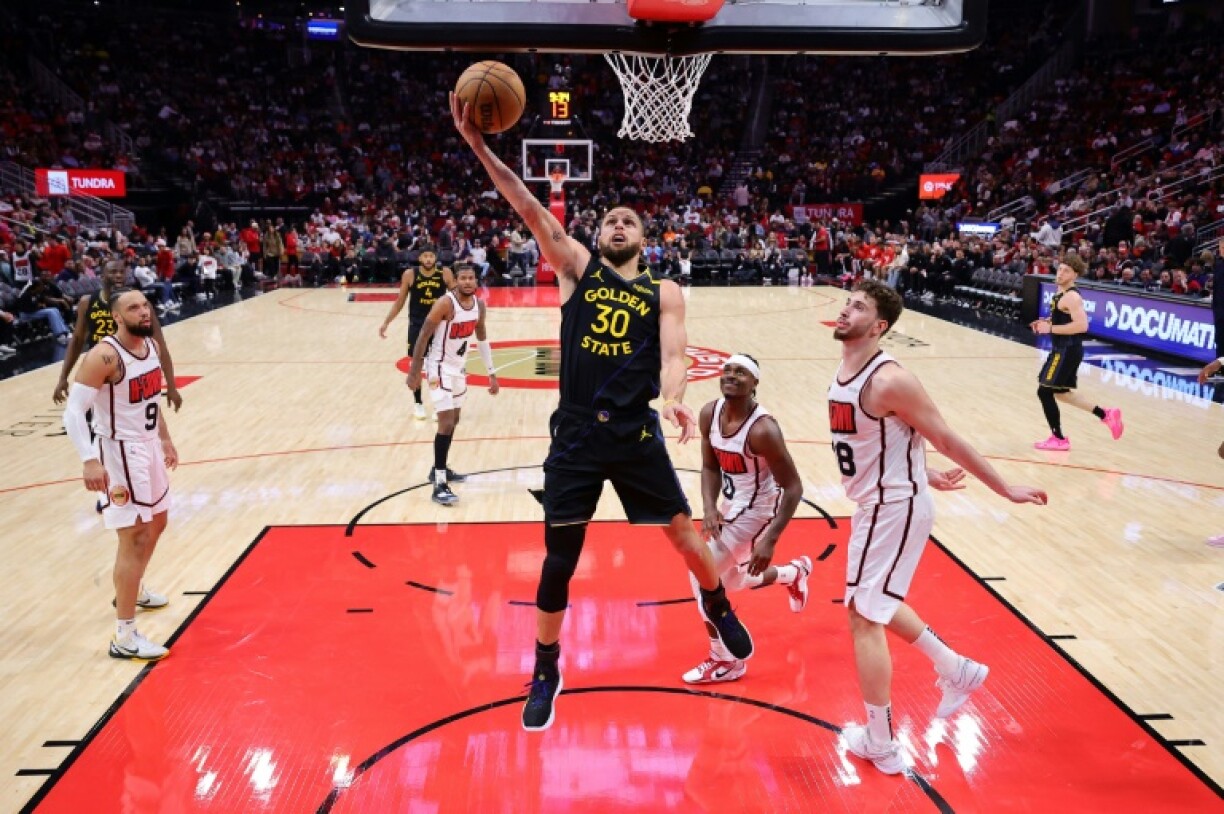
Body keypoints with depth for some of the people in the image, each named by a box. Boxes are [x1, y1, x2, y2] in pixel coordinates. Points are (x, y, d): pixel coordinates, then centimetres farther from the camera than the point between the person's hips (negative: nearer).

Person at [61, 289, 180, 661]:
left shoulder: (152, 346, 3)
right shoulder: (104, 356, -23)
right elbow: (72, 412, -26)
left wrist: (165, 439, 21)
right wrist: (90, 461, -35)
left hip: (149, 447, 9)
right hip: (119, 453, -9)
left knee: (156, 524, 24)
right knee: (134, 539, -9)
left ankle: (133, 591, 48)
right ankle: (124, 637, -3)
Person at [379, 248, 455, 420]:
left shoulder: (445, 274, -7)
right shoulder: (409, 275, -7)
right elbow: (400, 301, 2)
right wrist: (386, 322, 1)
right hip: (417, 325, 0)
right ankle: (417, 403, 22)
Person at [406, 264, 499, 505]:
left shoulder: (479, 304, -1)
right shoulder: (445, 303, -22)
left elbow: (482, 338, 12)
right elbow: (423, 336, -19)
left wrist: (491, 373, 12)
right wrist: (415, 371, -20)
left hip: (459, 367, 8)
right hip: (440, 367, -8)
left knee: (453, 421, 18)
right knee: (446, 423, -14)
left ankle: (439, 469, 34)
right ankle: (440, 484, -10)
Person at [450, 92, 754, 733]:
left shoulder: (664, 292, 6)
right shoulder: (576, 267, 6)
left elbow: (672, 354, -8)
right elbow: (530, 209, -5)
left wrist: (674, 399, -31)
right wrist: (478, 145, -15)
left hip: (637, 435, 0)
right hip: (575, 435, 0)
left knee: (684, 535, 10)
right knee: (558, 559, 4)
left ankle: (719, 610, 42)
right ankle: (545, 674, 23)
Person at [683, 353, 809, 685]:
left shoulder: (762, 429, -30)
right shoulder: (710, 414, -10)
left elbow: (793, 487, -25)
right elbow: (710, 466, 2)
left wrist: (770, 540, -29)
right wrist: (709, 508, -15)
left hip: (755, 511, -8)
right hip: (732, 506, 8)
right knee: (733, 580, 25)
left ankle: (726, 661, 4)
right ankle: (795, 573, 55)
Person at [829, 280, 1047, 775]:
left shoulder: (888, 381, -24)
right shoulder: (844, 374, 5)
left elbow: (947, 440, -17)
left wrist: (1005, 489, -12)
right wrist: (928, 477, 23)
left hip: (895, 507, -10)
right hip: (878, 504, 10)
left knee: (864, 616, -3)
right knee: (876, 603, 25)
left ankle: (880, 745, 11)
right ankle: (956, 671, 41)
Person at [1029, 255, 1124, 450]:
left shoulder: (1072, 297, -19)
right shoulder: (1061, 292, 12)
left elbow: (1082, 325, -29)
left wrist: (1050, 328, -24)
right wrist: (1045, 322, 9)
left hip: (1068, 350, -11)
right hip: (1062, 349, 11)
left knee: (1044, 392, -6)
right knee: (1060, 392, 19)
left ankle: (1058, 439, 4)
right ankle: (1106, 414, 26)